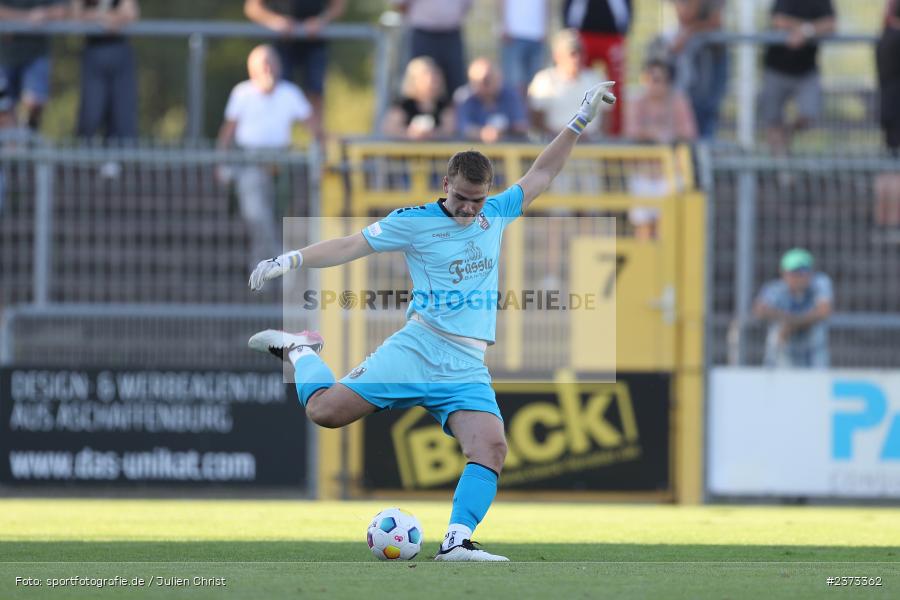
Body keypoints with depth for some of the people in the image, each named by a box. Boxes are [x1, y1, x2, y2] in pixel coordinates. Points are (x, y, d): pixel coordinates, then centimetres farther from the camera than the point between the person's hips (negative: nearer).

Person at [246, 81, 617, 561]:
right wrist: (290, 260, -12)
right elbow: (351, 246, -1)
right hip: (417, 349, -3)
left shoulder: (495, 215, 14)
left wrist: (581, 120, 19)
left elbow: (541, 174, 23)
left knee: (492, 446, -21)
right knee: (325, 410, -14)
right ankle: (299, 351, 17)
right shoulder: (414, 222, 0)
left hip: (467, 368, 3)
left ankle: (456, 541, -23)